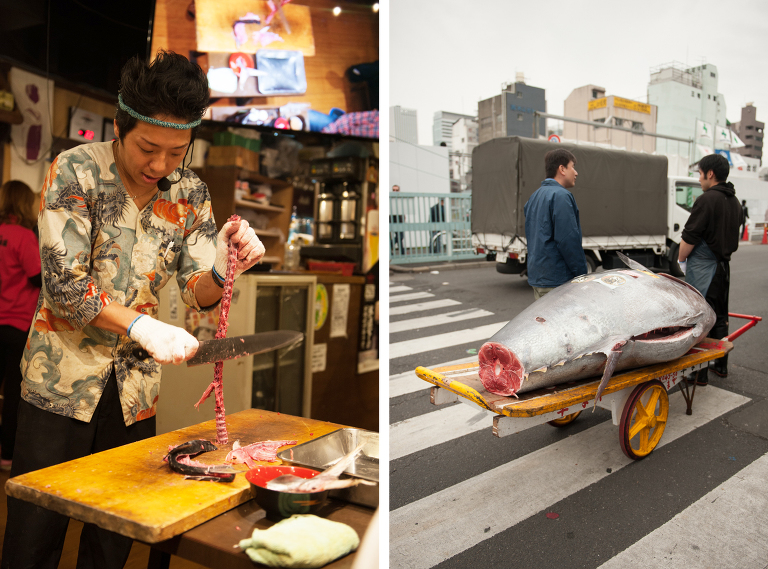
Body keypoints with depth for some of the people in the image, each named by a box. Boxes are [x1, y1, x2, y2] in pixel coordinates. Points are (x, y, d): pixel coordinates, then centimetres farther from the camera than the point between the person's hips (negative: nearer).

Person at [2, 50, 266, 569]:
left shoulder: (190, 193, -1)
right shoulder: (75, 172, -10)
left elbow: (199, 293, -3)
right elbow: (63, 283, -15)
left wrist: (224, 266, -26)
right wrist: (141, 325, -27)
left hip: (136, 389, 3)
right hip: (62, 380, -3)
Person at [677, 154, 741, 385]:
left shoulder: (707, 199, -16)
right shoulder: (734, 202, 12)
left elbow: (689, 238, -17)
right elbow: (732, 238, 18)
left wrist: (681, 260, -2)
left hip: (702, 268, -9)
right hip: (724, 266, 9)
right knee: (720, 318, 17)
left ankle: (699, 372, 0)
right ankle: (721, 365, 27)